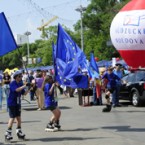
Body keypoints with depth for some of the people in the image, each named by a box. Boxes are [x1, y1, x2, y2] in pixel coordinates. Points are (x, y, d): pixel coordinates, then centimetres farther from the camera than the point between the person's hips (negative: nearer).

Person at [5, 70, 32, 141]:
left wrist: (29, 89, -7)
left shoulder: (21, 84, 7)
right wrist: (25, 85, -33)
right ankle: (8, 133, -5)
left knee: (18, 117, 11)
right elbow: (17, 89, -32)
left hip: (18, 103, 7)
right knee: (12, 117, -9)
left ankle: (19, 132, 21)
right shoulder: (12, 83, -15)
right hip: (12, 103, -7)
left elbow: (24, 93, 7)